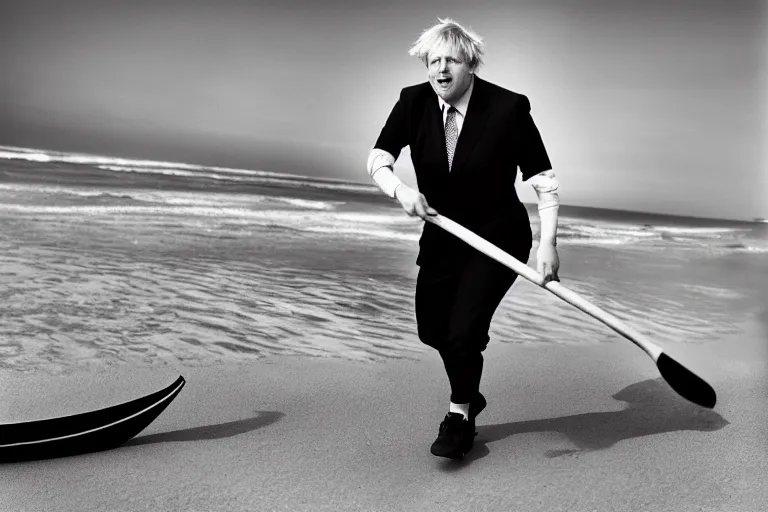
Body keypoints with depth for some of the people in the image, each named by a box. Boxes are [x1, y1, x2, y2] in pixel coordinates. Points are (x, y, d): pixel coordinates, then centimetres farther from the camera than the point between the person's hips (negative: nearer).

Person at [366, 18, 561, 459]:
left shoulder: (508, 108, -21)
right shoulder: (413, 102, -11)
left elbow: (544, 181, -18)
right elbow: (378, 161, -11)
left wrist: (548, 243, -26)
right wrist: (401, 190, -32)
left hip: (498, 237, -5)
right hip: (443, 234, 5)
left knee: (465, 329, -15)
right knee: (432, 327, 17)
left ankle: (460, 418, 14)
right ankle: (470, 395, 47)